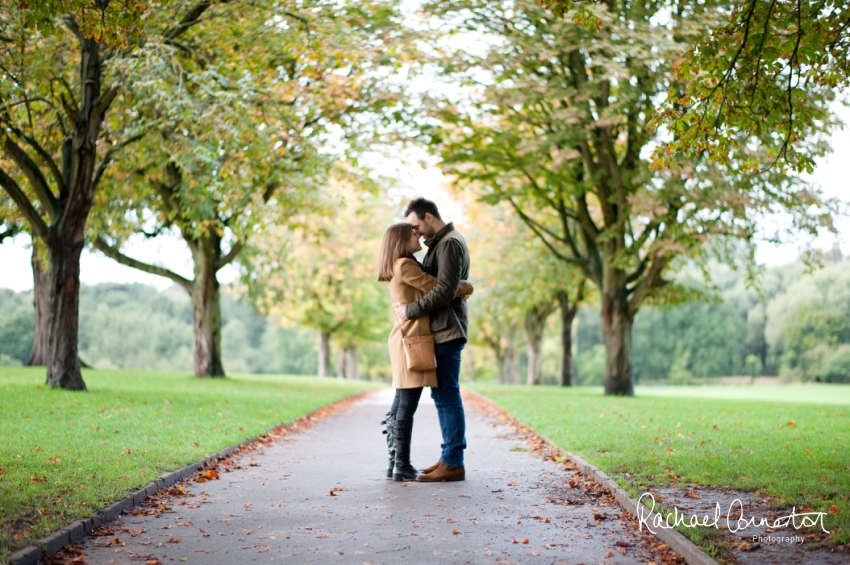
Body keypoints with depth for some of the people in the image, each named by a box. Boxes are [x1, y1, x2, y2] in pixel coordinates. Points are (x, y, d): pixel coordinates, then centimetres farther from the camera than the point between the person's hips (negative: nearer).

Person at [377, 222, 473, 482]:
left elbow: (427, 290, 19)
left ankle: (395, 464, 13)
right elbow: (437, 286, -12)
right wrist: (467, 287, 3)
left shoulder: (398, 267, 21)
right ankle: (402, 465, -7)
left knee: (401, 404, 10)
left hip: (405, 338, 10)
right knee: (407, 405, -9)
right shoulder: (405, 265, -10)